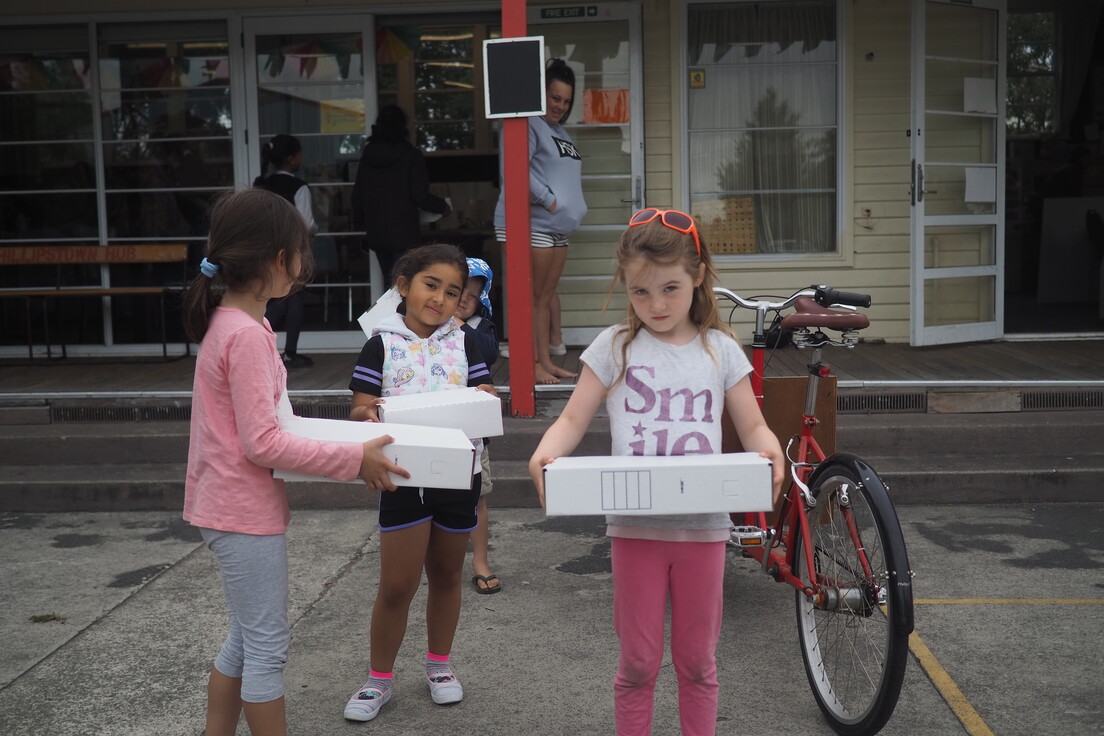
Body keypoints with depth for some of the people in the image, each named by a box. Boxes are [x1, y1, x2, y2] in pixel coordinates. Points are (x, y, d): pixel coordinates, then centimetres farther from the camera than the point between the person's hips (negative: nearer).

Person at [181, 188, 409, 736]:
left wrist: (339, 448, 12)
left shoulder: (227, 322, 7)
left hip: (230, 507, 10)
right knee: (267, 648, 3)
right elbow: (262, 444, -24)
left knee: (246, 640, 21)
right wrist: (353, 459, -20)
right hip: (247, 512, -10)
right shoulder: (247, 335, -22)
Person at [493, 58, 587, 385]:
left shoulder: (560, 131, 21)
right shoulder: (530, 125, -10)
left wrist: (572, 208, 12)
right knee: (532, 294, -6)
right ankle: (532, 363, -1)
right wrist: (549, 200, -19)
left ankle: (546, 361, 19)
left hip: (558, 226, 10)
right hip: (530, 224, -9)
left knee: (548, 293, 12)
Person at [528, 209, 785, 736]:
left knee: (697, 661, 13)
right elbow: (573, 420, -2)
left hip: (703, 525, 1)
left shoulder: (720, 350, 3)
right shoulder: (615, 347, 0)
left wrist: (770, 454, -18)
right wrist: (544, 455, -23)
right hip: (635, 526, -1)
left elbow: (752, 426, 5)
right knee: (638, 663, 9)